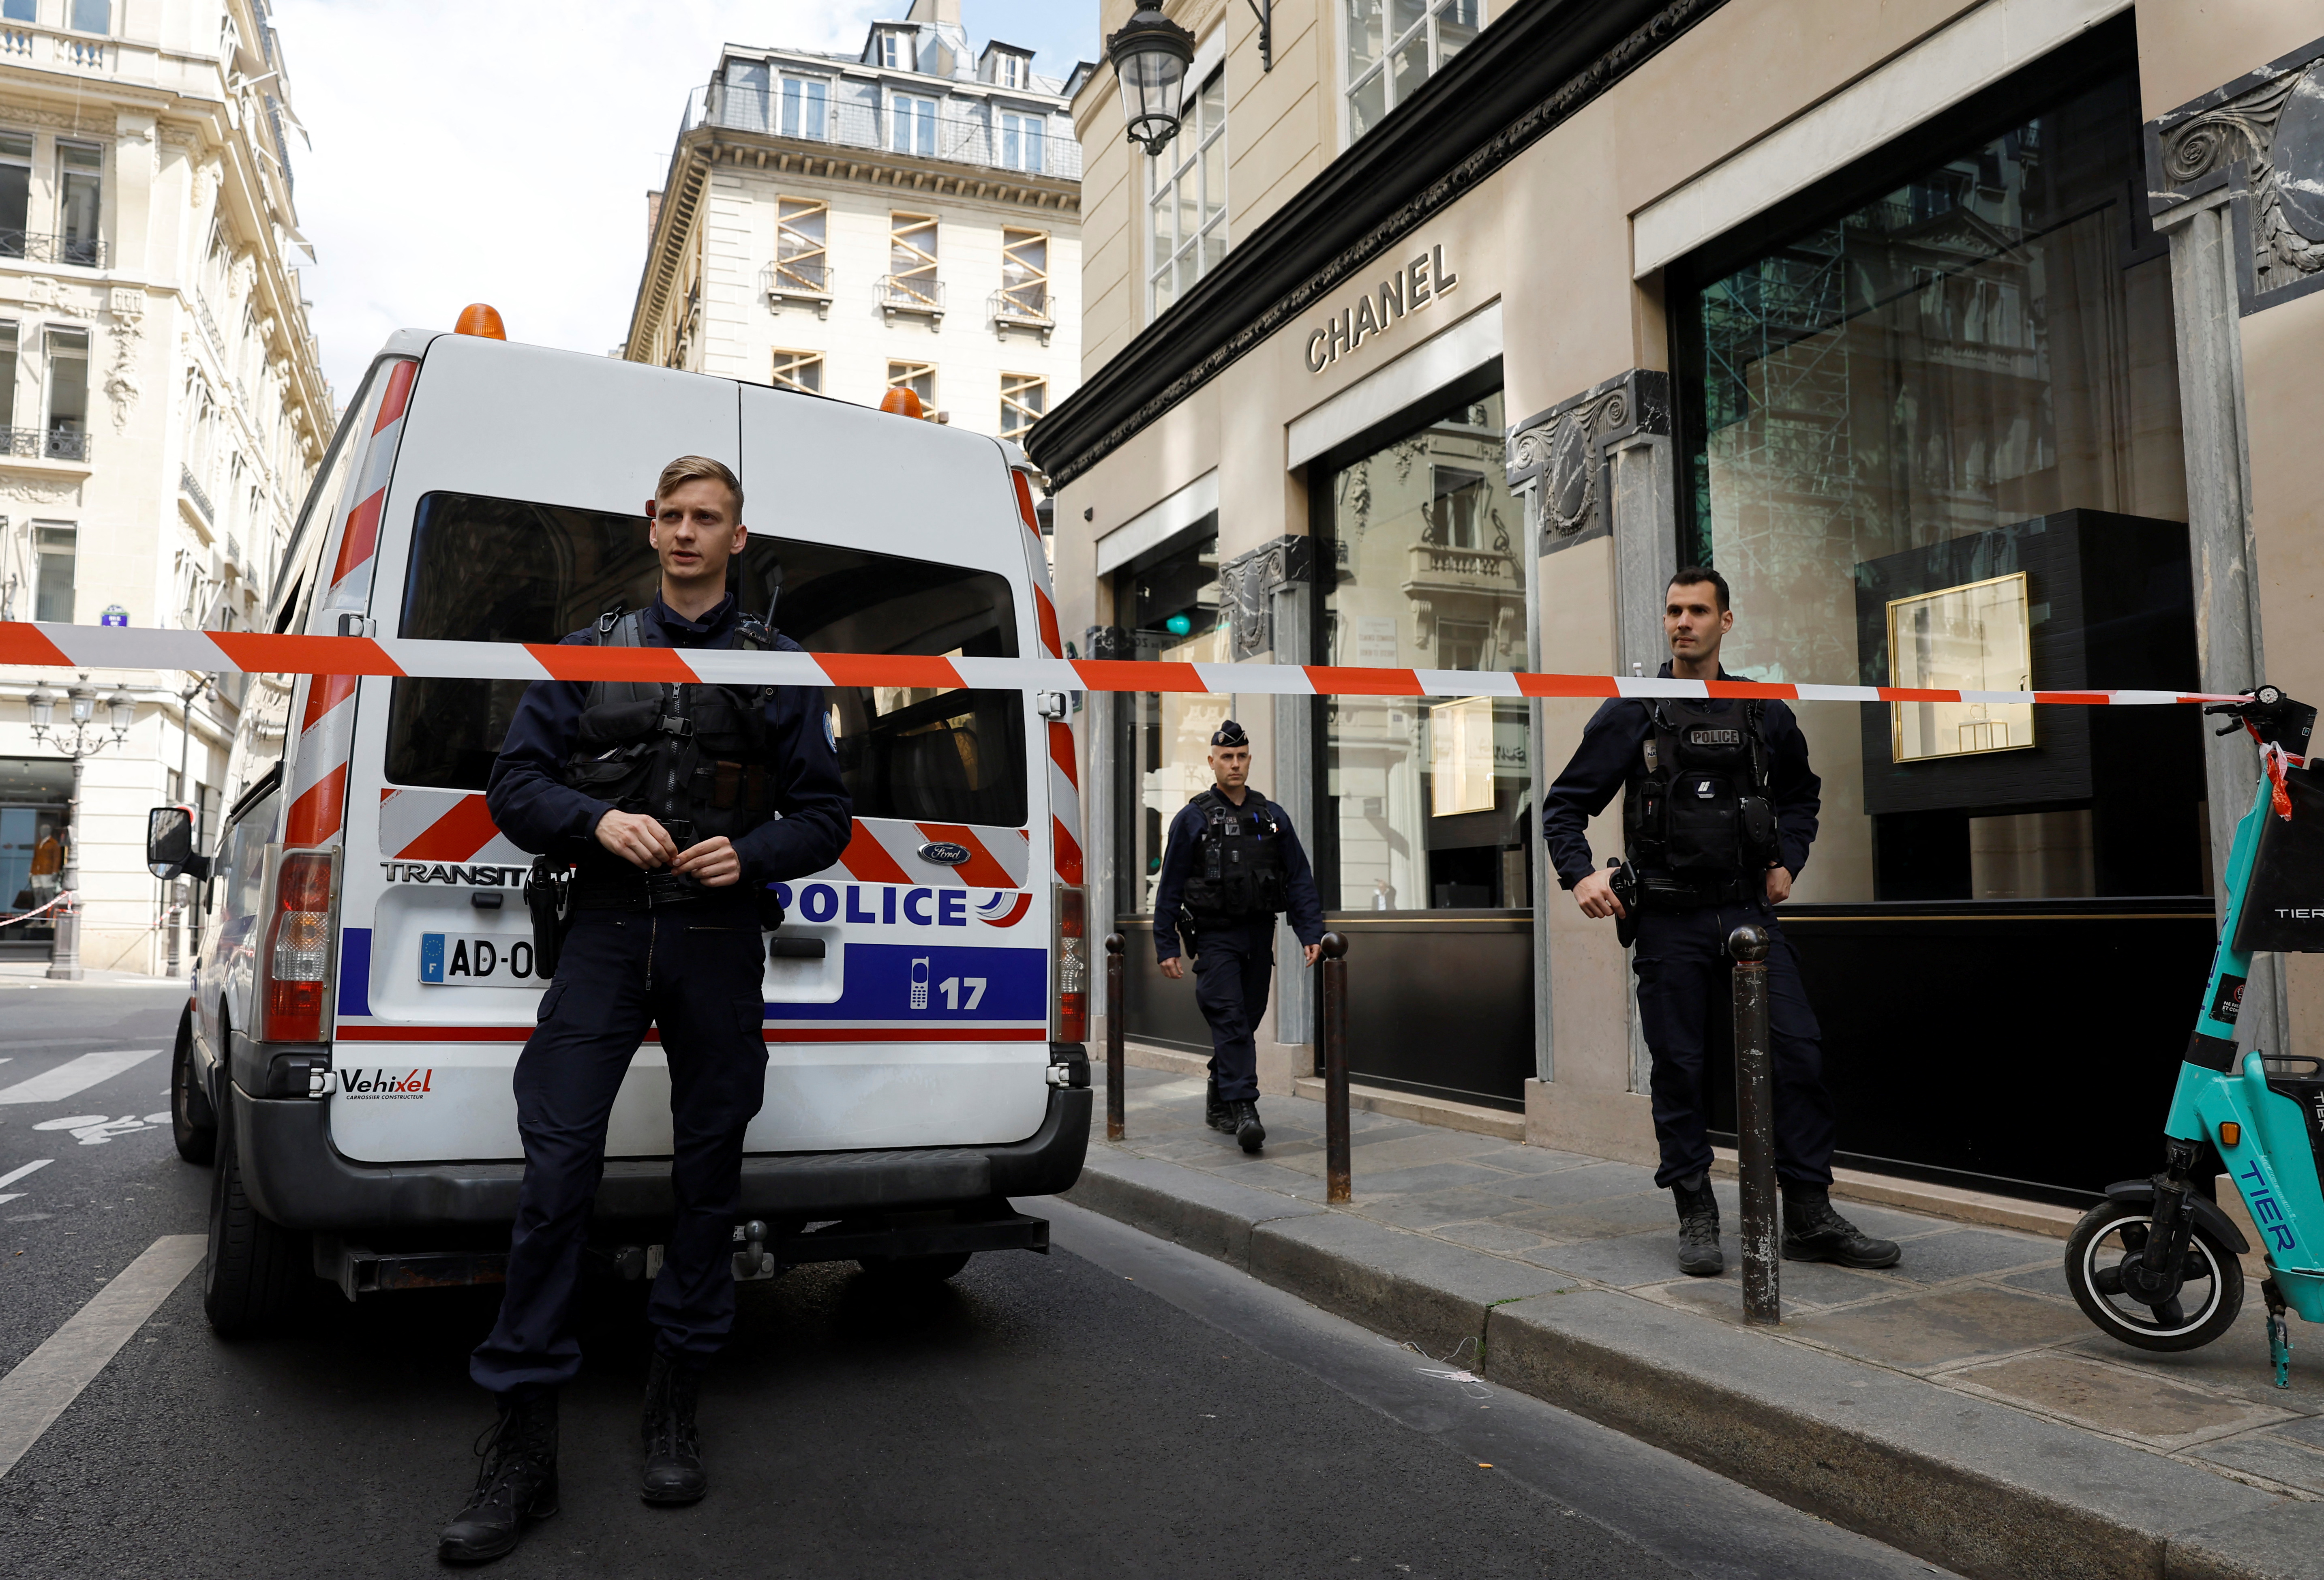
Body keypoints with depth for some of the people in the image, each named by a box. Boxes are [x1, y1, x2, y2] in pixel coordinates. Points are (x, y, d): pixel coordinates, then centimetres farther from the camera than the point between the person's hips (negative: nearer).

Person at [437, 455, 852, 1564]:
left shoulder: (779, 668, 12)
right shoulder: (589, 653, 14)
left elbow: (825, 815, 9)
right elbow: (514, 783, 9)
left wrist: (753, 854, -10)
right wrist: (599, 821, -10)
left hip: (719, 944, 0)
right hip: (606, 937, 0)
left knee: (708, 1174, 6)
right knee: (556, 1170, -7)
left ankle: (675, 1411, 22)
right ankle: (523, 1450, 2)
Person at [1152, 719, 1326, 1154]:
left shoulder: (1272, 817, 9)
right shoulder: (1192, 819, 1)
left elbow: (1299, 879, 8)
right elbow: (1171, 886, 1)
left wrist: (1312, 933, -2)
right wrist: (1166, 947, -3)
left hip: (1260, 938, 4)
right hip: (1216, 937, -4)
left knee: (1246, 1022, 10)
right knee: (1230, 1021, -14)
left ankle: (1219, 1105, 25)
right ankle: (1243, 1110, -20)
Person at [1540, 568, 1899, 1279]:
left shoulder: (1764, 713, 10)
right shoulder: (1633, 714, 2)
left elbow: (1802, 793, 27)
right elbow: (1565, 804, 3)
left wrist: (1788, 861, 12)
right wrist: (1580, 874, -13)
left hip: (1750, 911, 2)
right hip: (1669, 920, -2)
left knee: (1798, 1052, -4)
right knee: (1679, 1068, 3)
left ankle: (1810, 1218, 6)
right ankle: (1696, 1219, 15)